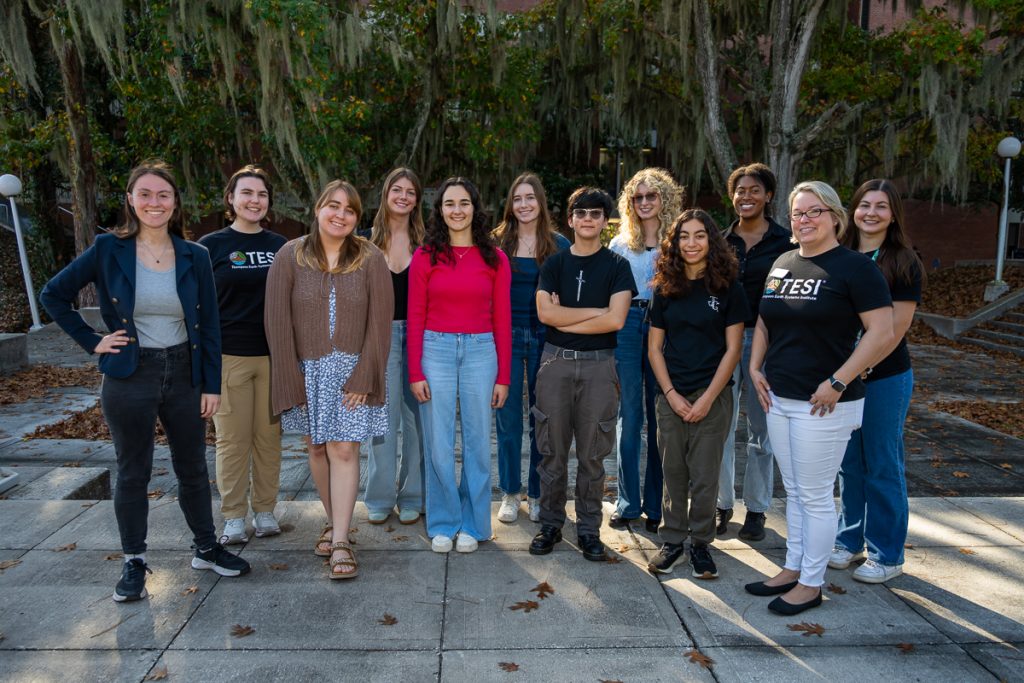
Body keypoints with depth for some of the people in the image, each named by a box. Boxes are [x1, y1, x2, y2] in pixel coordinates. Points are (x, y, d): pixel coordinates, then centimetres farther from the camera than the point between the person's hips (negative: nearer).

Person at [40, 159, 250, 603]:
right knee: (132, 473, 9)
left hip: (183, 374, 2)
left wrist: (212, 384, -1)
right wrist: (93, 342, -3)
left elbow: (209, 325, 2)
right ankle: (134, 563, 24)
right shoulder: (108, 249, -4)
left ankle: (206, 549, 28)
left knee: (193, 469, 12)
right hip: (129, 378, -2)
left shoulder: (194, 256, 0)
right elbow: (54, 295, 4)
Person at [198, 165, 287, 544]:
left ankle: (265, 510, 21)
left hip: (273, 356, 3)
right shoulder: (211, 246, 1)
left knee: (269, 436, 8)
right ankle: (233, 517, 16)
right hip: (228, 354, -2)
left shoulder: (280, 246, 9)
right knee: (232, 439, 2)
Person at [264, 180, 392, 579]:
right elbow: (277, 320, -2)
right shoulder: (290, 257, 0)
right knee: (316, 447, 10)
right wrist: (291, 378, -7)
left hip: (352, 369, -1)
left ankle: (341, 541, 2)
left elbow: (379, 323, -4)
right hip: (307, 368, 2)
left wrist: (362, 377, -10)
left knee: (343, 450, -5)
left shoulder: (370, 259, -1)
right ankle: (333, 522, 28)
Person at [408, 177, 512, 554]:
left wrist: (503, 376, 1)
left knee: (477, 441, 7)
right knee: (438, 444, 5)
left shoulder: (494, 258, 4)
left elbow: (502, 319, 4)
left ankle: (472, 524, 23)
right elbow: (415, 318, 1)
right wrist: (415, 373, -4)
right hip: (436, 350, 0)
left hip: (480, 352, 1)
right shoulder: (425, 256, 2)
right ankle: (442, 524, 21)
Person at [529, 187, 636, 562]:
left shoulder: (616, 265, 4)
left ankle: (589, 528, 18)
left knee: (592, 454, 5)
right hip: (556, 363, 1)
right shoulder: (554, 264, 8)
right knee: (552, 450, 6)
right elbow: (545, 312, -6)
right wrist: (595, 311, -8)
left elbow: (616, 319, -10)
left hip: (598, 365, -1)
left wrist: (565, 319, -7)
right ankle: (550, 523, 20)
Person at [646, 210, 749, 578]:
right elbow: (654, 347, 6)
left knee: (705, 476, 4)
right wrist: (671, 394, -5)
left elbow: (732, 349, -3)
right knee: (673, 473, 8)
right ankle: (672, 540, 22)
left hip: (712, 396, -2)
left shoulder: (728, 289, -1)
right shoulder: (665, 290, 5)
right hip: (671, 396, 2)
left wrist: (708, 398, -9)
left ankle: (701, 543, 21)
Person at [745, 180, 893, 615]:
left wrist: (837, 382, -19)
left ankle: (811, 584, 19)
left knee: (816, 495, 4)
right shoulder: (782, 264, 10)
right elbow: (764, 321, 20)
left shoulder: (854, 266, -10)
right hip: (779, 399, 7)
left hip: (824, 404, -7)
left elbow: (882, 332, -16)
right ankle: (793, 568, 31)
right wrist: (756, 367, 6)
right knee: (794, 491, 17)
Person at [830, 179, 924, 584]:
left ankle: (887, 555, 19)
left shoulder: (903, 263, -7)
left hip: (885, 378, -4)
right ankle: (849, 539, 28)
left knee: (882, 467, 5)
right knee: (849, 463, 13)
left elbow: (895, 329, -12)